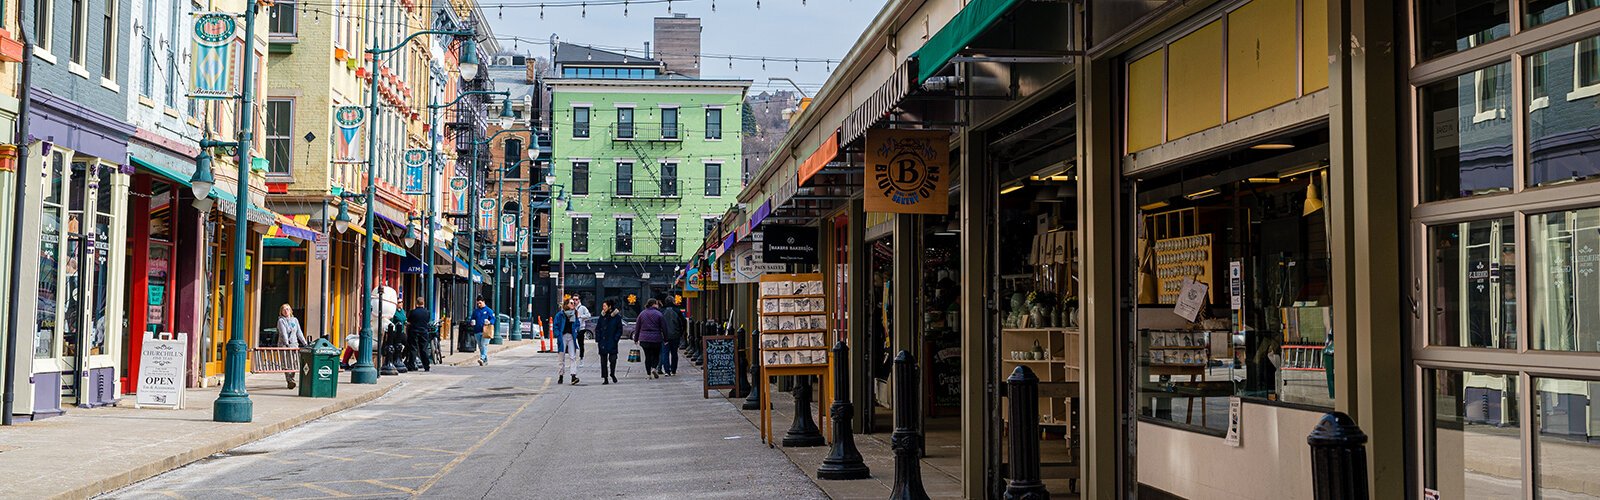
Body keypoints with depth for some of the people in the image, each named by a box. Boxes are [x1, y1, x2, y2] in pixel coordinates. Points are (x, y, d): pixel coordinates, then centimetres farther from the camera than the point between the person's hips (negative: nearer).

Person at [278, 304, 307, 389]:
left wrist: (305, 343, 11)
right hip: (284, 344, -4)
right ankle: (289, 381, -15)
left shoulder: (295, 320, 16)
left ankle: (291, 378, 4)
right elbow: (283, 333, -13)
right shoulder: (281, 321, 0)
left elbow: (299, 333, 17)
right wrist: (286, 343, -24)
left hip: (294, 344, 4)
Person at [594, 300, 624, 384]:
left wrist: (616, 339, -9)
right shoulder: (602, 316, 7)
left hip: (612, 343, -3)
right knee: (603, 361, 4)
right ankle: (605, 378, 12)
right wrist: (597, 340, 0)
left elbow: (620, 330, 2)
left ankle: (612, 374, 17)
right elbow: (597, 329, 10)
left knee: (613, 358, -9)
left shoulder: (617, 316, -1)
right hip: (603, 342, 3)